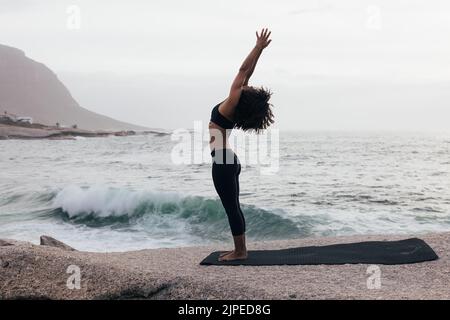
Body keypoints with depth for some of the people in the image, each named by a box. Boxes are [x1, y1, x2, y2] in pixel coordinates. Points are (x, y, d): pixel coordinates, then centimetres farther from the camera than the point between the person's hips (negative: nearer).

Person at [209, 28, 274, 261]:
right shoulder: (237, 106, 6)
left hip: (223, 161, -9)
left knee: (231, 207, -2)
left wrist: (259, 48, -12)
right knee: (233, 207, 12)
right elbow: (247, 74, 10)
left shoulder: (232, 104, -14)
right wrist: (259, 48, 13)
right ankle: (239, 249, 19)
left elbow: (243, 71, -14)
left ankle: (240, 252, 5)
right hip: (227, 160, 9)